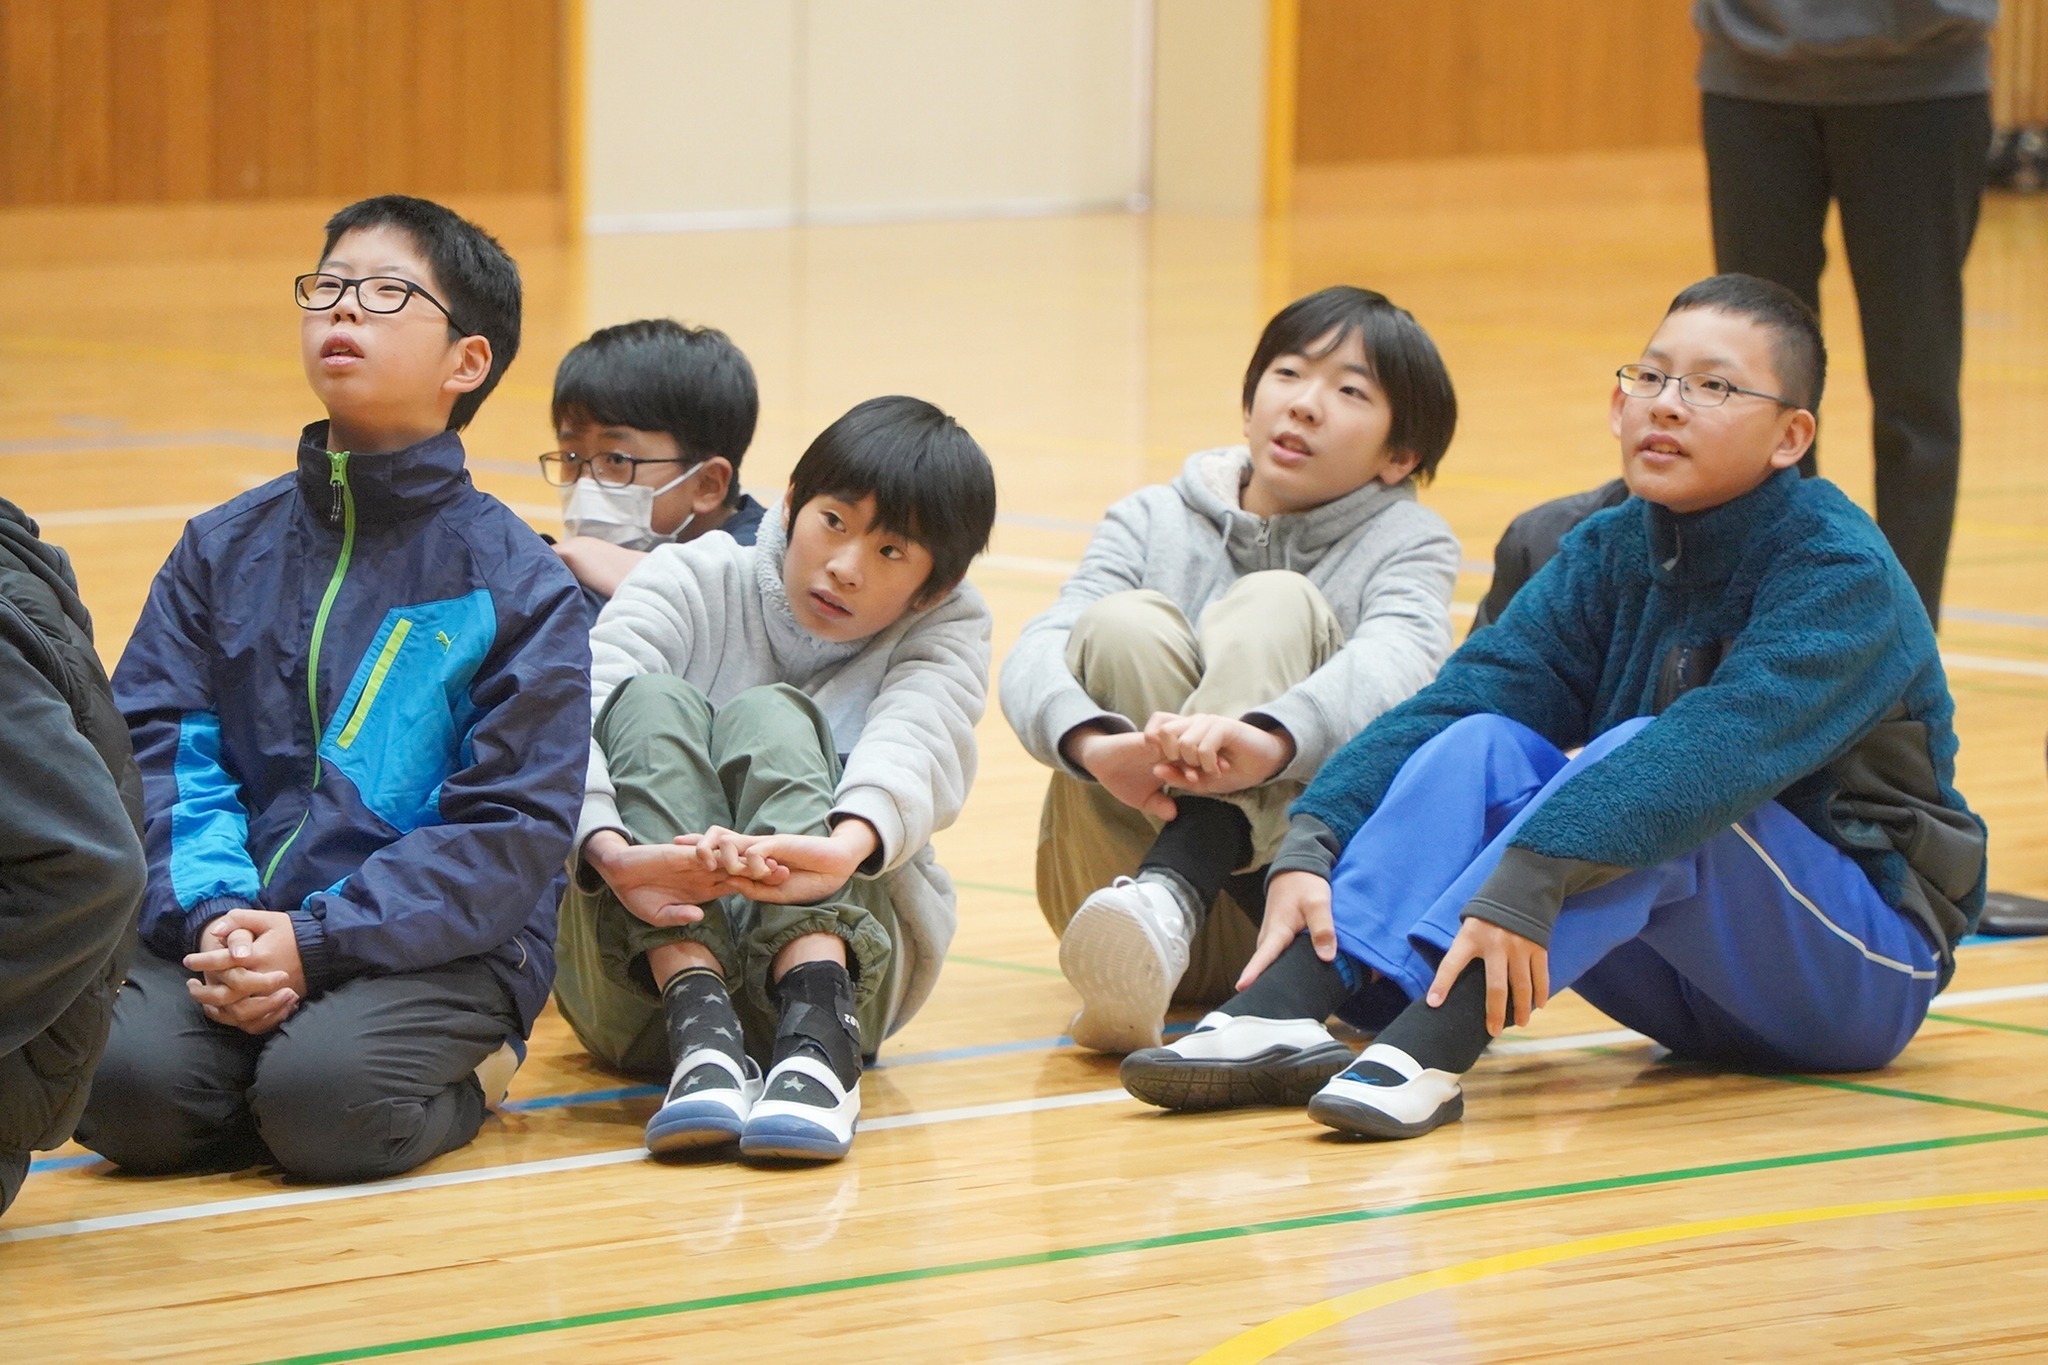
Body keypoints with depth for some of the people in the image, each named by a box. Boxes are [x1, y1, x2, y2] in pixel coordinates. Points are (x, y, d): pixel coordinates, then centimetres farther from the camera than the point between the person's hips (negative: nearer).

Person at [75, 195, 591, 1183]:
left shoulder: (515, 582, -1)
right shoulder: (224, 549, 12)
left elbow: (512, 828, -7)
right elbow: (157, 747, 4)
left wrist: (317, 942, -17)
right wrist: (209, 915, -16)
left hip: (434, 943, -2)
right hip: (227, 927, 2)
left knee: (326, 1105, -31)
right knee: (126, 1083, -27)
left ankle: (466, 1071, 2)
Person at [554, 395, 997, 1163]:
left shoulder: (945, 630, 6)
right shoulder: (691, 582, 4)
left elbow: (917, 744, -19)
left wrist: (843, 848, -44)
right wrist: (612, 854, -40)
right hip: (649, 968, 0)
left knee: (769, 718, -23)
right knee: (653, 703, -23)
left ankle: (817, 1041, -48)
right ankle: (702, 1034, -44)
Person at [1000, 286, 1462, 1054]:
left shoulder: (1406, 542, 5)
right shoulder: (1155, 522, 10)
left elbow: (1398, 662, -21)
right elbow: (1035, 657, -10)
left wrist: (1266, 743, -44)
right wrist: (1095, 745, -36)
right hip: (1114, 867, 1)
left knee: (1278, 605, -20)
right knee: (1126, 622, -22)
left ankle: (1170, 891, -47)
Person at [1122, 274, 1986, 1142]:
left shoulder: (1844, 575, -17)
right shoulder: (1612, 554, 3)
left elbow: (1721, 747, -34)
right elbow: (1456, 700, -11)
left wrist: (1531, 874, -47)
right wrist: (1310, 845, -27)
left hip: (1866, 968, -6)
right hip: (1684, 982, 6)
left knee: (1645, 766, -31)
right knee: (1480, 746, -16)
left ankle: (1432, 1041, -50)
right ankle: (1283, 1010, -36)